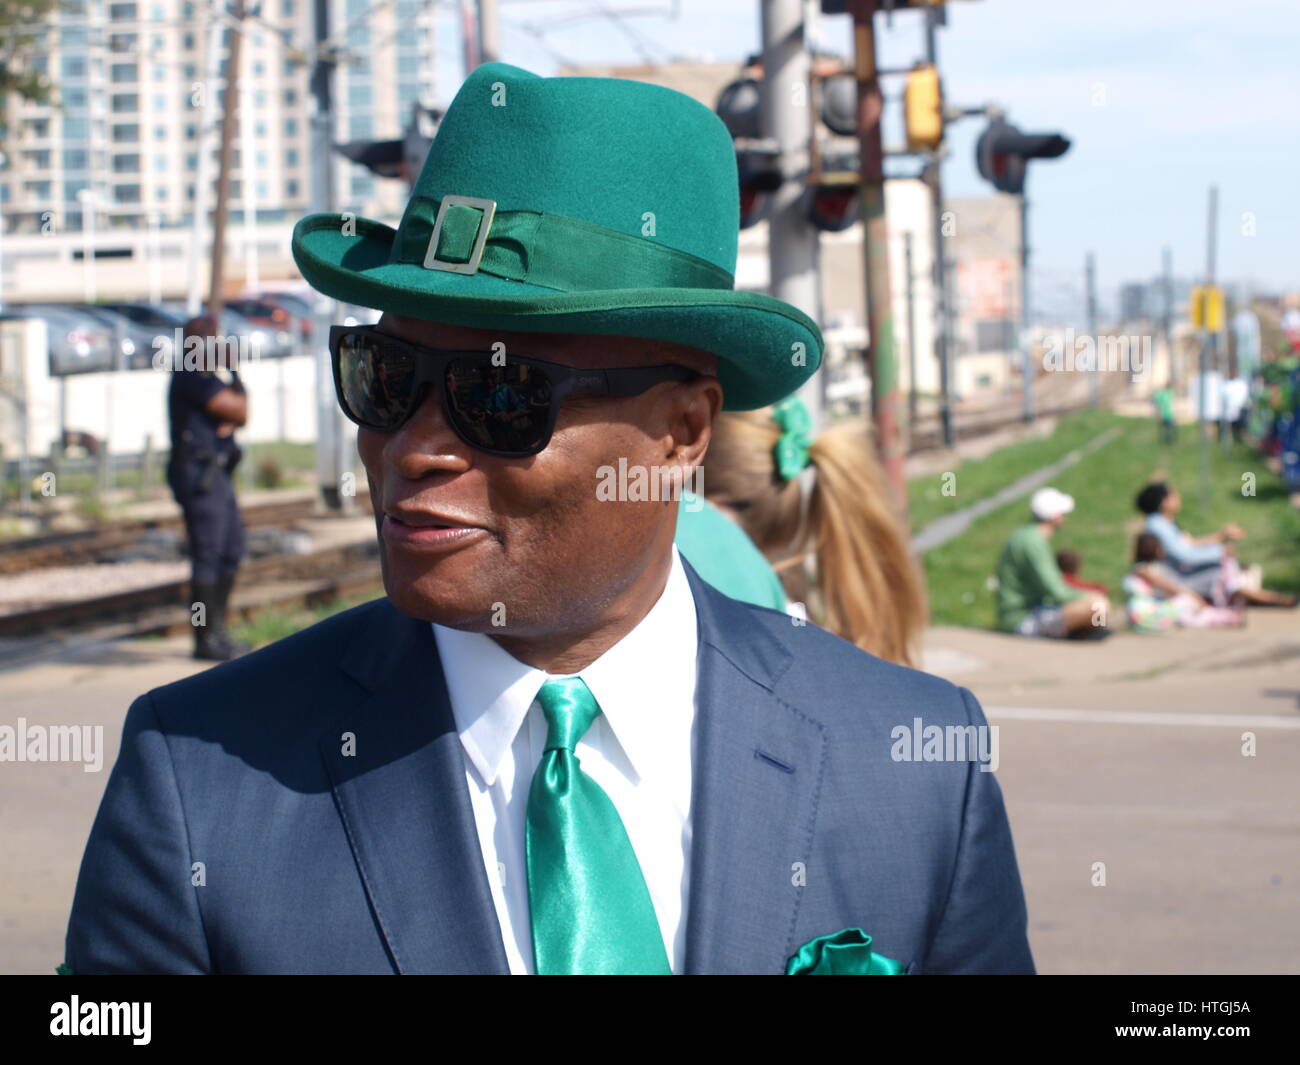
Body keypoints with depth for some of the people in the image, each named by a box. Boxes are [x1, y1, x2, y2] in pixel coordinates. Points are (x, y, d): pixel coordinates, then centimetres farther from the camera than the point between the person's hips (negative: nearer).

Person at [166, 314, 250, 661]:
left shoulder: (210, 374, 18)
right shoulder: (192, 376, -12)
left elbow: (240, 413, 14)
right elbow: (238, 409, -14)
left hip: (216, 473, 10)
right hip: (200, 472, -10)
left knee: (232, 551, 15)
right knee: (207, 556, -9)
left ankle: (217, 630, 23)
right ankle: (206, 639, -6)